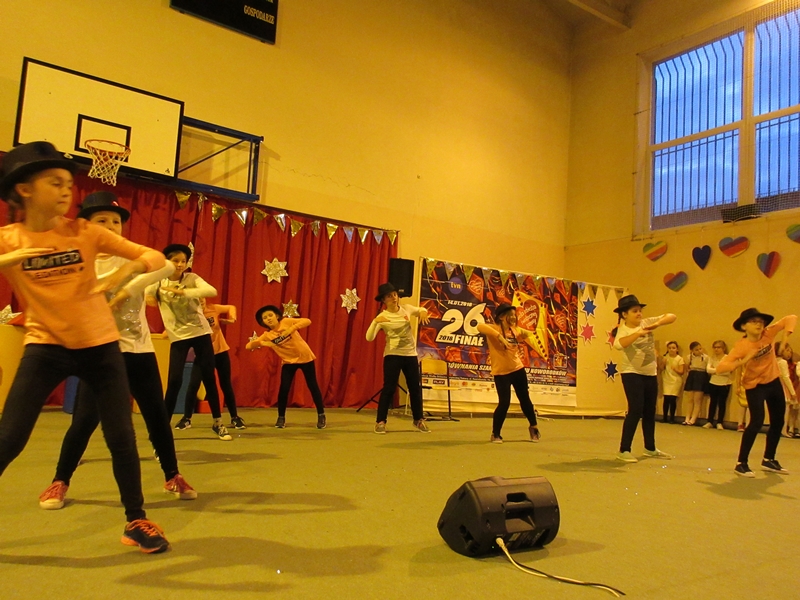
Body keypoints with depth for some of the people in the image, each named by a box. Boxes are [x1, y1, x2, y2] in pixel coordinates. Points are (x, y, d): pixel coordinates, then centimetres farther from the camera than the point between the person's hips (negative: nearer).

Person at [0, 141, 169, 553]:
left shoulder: (84, 232, -4)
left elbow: (154, 258, -8)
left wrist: (125, 271, -28)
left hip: (99, 345, 0)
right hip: (44, 347, 0)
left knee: (121, 437, 1)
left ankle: (136, 522, 18)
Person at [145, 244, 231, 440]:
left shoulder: (192, 278, -5)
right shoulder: (158, 283, -1)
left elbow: (212, 291, -23)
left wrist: (181, 291, -30)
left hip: (201, 332, 0)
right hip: (178, 337, 0)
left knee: (209, 378, 3)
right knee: (174, 380, -8)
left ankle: (218, 423, 14)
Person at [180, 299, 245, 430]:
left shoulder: (213, 308, -8)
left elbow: (231, 308, 9)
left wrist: (231, 319, -6)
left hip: (220, 352, 2)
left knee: (226, 385, 9)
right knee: (193, 385, -10)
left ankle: (235, 418, 20)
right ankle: (186, 418, 6)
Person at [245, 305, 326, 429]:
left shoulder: (286, 322, -12)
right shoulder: (267, 335, -5)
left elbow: (307, 321, -22)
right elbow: (248, 346, -11)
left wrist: (293, 328, -37)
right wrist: (262, 343, -29)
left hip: (305, 357, -2)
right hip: (288, 361, 2)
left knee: (313, 386, 3)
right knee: (284, 388, -8)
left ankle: (321, 416, 15)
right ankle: (281, 418, 11)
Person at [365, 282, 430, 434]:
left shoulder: (406, 308, 2)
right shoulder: (382, 317, -10)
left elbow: (420, 310, 23)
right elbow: (369, 338, -21)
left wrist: (423, 311, -2)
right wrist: (375, 322, -37)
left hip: (411, 354, 4)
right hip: (392, 355, -4)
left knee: (415, 388, 11)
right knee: (389, 388, -6)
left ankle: (419, 420, 26)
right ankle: (380, 422, 5)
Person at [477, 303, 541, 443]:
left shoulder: (516, 330, 3)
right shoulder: (494, 329, -14)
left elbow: (530, 336, 23)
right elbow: (480, 326, -36)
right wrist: (499, 336, -41)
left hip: (518, 369, 5)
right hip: (501, 373, -5)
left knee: (525, 399, 16)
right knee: (504, 403, -9)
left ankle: (533, 427, 39)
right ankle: (495, 434, 11)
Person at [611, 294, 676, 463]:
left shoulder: (646, 322, 1)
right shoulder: (623, 330, -15)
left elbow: (671, 317, -1)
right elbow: (618, 344, -37)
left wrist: (657, 324, -19)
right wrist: (639, 333, -42)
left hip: (650, 373, 7)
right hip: (632, 373, -7)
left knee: (650, 411, 16)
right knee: (636, 410, -13)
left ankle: (650, 448, 31)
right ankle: (624, 450, -5)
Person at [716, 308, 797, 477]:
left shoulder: (768, 333, -11)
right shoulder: (741, 346, -23)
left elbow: (791, 318, -7)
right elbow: (720, 368, -30)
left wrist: (786, 334, -24)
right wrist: (743, 360, -41)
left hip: (774, 382, 6)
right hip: (755, 386, -6)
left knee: (778, 422, 14)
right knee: (757, 422, -19)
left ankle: (768, 460, 32)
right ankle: (741, 463, -11)